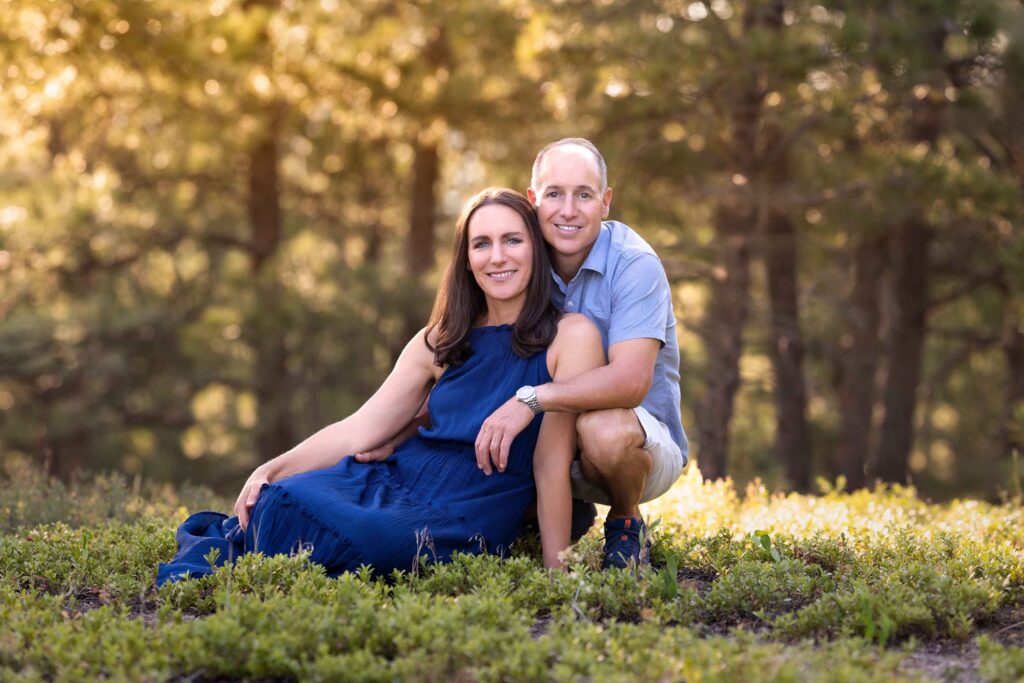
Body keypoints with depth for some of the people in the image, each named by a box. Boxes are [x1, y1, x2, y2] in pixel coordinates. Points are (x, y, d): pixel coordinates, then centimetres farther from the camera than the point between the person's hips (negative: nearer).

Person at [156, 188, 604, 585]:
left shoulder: (570, 336, -3)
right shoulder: (441, 341, 13)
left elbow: (551, 462, -8)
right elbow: (361, 429, 9)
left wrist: (555, 573, -9)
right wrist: (274, 469, -4)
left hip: (459, 520, -4)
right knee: (279, 498, -27)